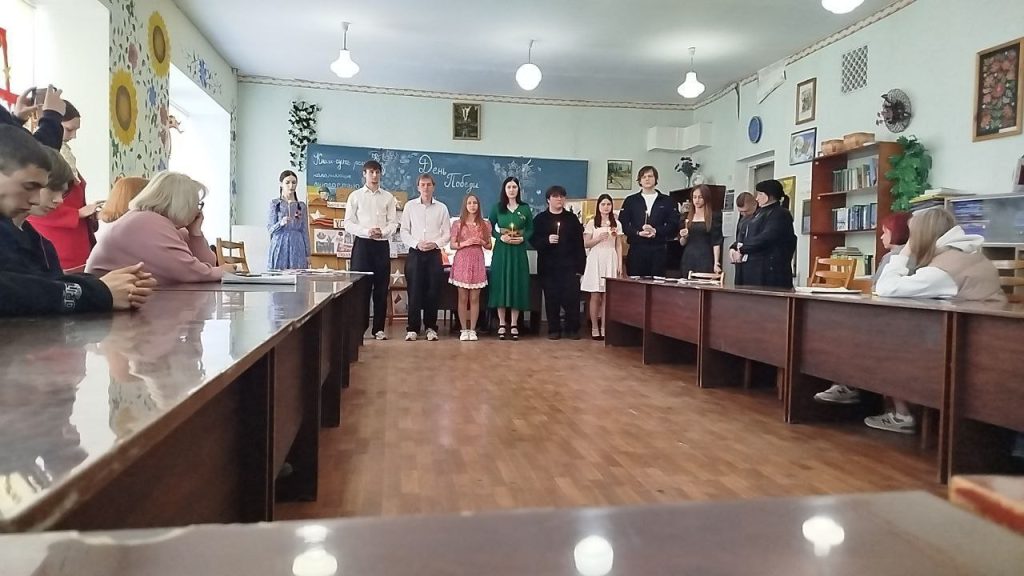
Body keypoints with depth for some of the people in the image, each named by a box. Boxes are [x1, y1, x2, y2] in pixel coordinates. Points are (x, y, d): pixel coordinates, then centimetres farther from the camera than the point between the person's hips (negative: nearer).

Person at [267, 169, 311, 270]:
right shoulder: (275, 204, 3)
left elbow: (305, 231, 10)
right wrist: (281, 223, -23)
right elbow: (270, 228, -2)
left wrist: (307, 254, 7)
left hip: (297, 246, 2)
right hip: (280, 245, -2)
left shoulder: (302, 206, 9)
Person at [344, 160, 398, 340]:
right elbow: (348, 224, 1)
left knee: (381, 288, 3)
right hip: (362, 244, -1)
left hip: (382, 244, 2)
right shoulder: (355, 196, 6)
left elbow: (393, 222, 5)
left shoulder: (388, 197, 9)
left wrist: (382, 232, -15)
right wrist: (366, 231, -15)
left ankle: (378, 328, 11)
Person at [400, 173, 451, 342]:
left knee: (433, 292, 1)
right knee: (414, 291, -1)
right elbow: (404, 231, 3)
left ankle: (431, 328, 12)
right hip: (415, 253, 0)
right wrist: (416, 244, -11)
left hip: (434, 254, 1)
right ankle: (413, 328, 6)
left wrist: (436, 243, -11)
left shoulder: (441, 208, 6)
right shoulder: (410, 206, 5)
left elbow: (447, 233, 5)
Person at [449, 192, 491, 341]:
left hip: (477, 262, 1)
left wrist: (481, 242, -9)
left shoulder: (485, 224, 8)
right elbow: (452, 245, 2)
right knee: (463, 298, 1)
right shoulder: (458, 224, 4)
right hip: (462, 262, -1)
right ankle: (464, 330, 7)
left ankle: (472, 330, 7)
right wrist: (466, 243, -14)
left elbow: (489, 246, 12)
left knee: (474, 298, 2)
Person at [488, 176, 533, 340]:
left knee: (517, 285, 1)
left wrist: (522, 238, -11)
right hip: (501, 250, -1)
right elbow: (490, 228, 4)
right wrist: (500, 237, -13)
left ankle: (514, 325, 8)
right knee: (501, 284, -1)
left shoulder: (525, 208, 5)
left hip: (518, 251, 1)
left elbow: (531, 229, 7)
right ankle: (501, 324, 7)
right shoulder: (497, 208, 3)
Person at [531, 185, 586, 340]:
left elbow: (579, 244, 5)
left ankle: (572, 329, 7)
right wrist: (547, 240, -17)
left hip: (569, 266, 0)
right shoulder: (540, 219, 7)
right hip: (548, 266, 0)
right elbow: (533, 240, 2)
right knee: (551, 298, 2)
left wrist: (580, 266, -1)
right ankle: (554, 329, 11)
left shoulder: (572, 218, 9)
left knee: (571, 298, -3)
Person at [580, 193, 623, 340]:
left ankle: (604, 328, 6)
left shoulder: (616, 224, 10)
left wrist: (620, 263, 3)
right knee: (595, 296, -2)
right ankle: (594, 328, 4)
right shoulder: (592, 223, 4)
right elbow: (586, 244, 1)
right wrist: (599, 238, -14)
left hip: (611, 260, 2)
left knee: (607, 296, 0)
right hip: (595, 260, -2)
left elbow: (619, 246, 11)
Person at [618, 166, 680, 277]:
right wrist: (638, 233, -12)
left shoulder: (667, 202, 12)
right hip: (636, 249, 0)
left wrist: (656, 231, -12)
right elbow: (623, 224, 3)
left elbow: (674, 225, 2)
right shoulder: (630, 201, 13)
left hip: (659, 250, 0)